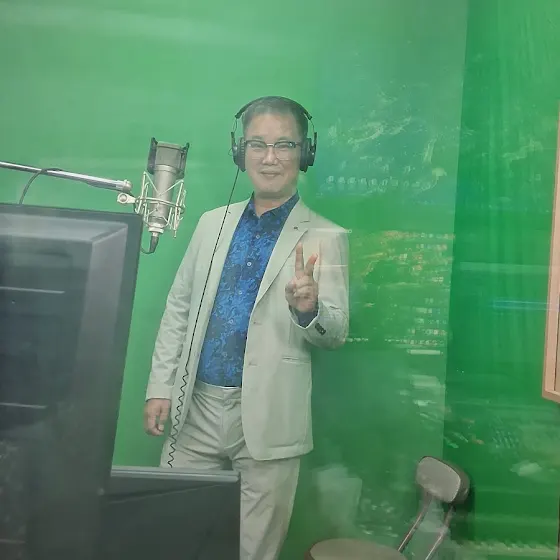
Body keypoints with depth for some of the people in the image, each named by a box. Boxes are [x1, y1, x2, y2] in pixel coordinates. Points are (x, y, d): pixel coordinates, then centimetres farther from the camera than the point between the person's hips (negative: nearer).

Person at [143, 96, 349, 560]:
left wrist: (309, 309, -29)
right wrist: (160, 387, 5)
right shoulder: (212, 223, 9)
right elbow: (179, 309, 11)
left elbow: (336, 332, -7)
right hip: (197, 409, 4)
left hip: (267, 420, -3)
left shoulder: (325, 238, -3)